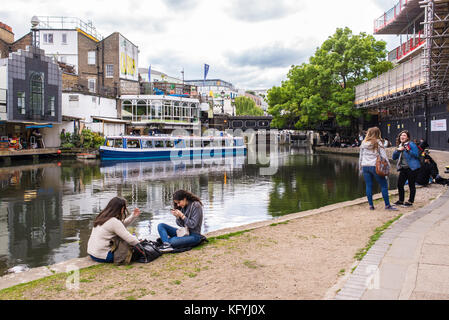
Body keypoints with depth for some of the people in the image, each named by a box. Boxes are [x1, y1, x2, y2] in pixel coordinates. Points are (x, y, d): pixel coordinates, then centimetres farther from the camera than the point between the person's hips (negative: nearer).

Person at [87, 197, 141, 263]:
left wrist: (134, 216, 9)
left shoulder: (102, 217, 7)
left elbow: (122, 224, 17)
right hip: (101, 256, -9)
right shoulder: (114, 222, -21)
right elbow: (129, 239, -20)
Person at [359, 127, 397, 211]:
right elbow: (384, 156, -4)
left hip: (365, 166, 4)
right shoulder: (378, 142, -3)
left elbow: (360, 156, 14)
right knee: (384, 185, 3)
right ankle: (387, 205, 4)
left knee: (369, 185, 9)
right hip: (374, 166, -4)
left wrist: (360, 168, 22)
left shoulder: (363, 143, 8)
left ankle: (371, 205, 11)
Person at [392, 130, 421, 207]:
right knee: (400, 184, 5)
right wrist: (398, 150, -5)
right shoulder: (400, 146, 13)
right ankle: (401, 200, 19)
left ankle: (410, 201, 12)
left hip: (411, 168, -7)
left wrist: (409, 150, -25)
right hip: (403, 168, 7)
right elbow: (394, 157, 11)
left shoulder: (411, 144, -8)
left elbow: (417, 154, -13)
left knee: (411, 185, 1)